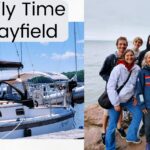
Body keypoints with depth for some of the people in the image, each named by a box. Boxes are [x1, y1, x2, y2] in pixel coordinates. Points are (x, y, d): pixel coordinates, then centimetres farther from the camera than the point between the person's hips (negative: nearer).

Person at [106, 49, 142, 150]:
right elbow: (110, 87, -21)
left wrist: (136, 96, 1)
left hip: (128, 99, 6)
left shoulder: (137, 69, -7)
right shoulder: (118, 69, -22)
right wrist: (116, 103, -20)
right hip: (115, 100, -5)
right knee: (112, 124, -1)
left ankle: (131, 136, 28)